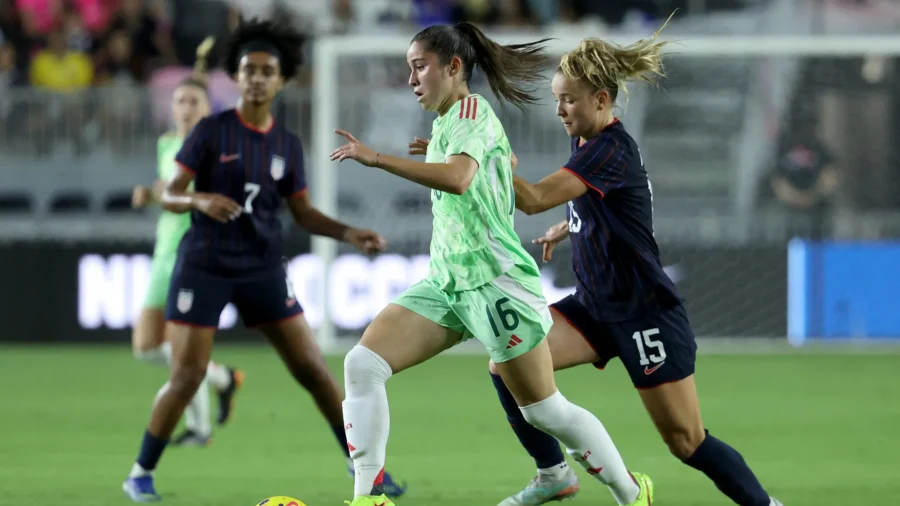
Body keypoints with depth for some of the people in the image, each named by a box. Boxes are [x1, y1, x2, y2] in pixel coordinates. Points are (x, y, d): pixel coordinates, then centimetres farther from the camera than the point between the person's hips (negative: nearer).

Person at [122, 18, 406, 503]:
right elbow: (169, 195, -8)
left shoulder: (287, 145, 6)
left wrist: (350, 234, -3)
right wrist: (201, 199, -30)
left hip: (262, 270, 3)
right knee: (186, 377, -8)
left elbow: (303, 212, 13)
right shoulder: (211, 131, -6)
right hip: (205, 267, -3)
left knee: (313, 368, 0)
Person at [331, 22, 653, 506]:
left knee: (544, 410, 1)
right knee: (362, 364, -10)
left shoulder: (471, 111, -14)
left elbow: (457, 178, -34)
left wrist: (376, 158, -38)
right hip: (445, 283, 9)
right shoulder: (444, 123, 13)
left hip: (494, 281, -9)